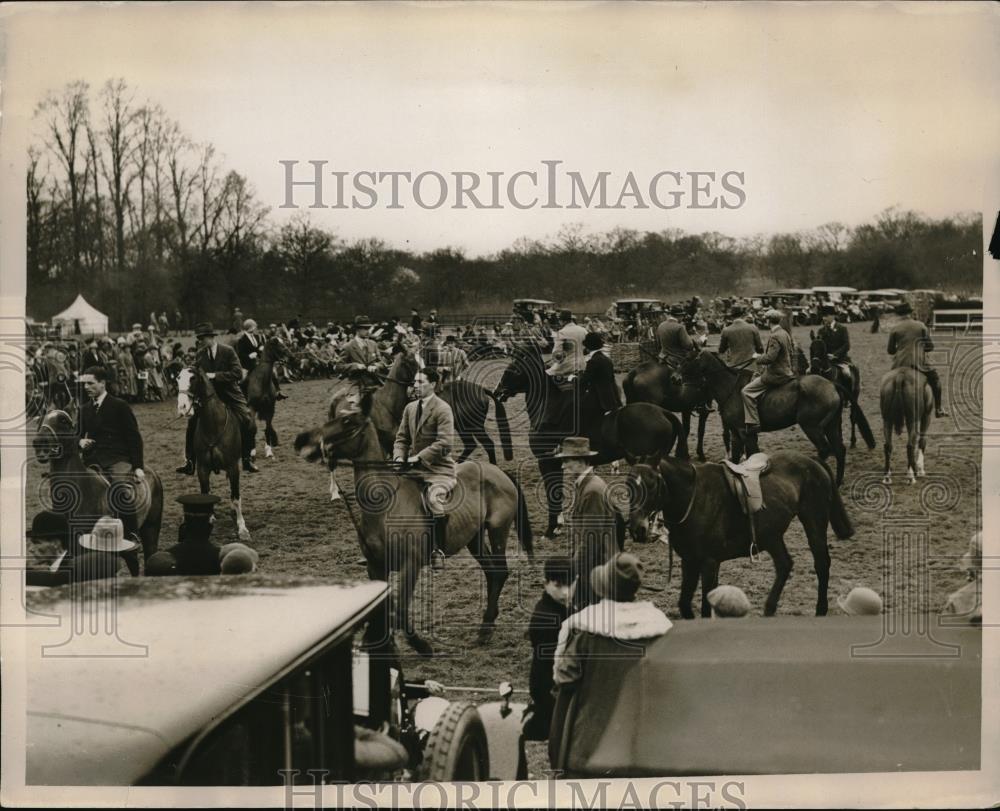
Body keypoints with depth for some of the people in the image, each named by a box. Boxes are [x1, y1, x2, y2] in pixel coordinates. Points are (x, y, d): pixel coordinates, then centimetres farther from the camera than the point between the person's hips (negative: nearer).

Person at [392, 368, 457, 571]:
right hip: (414, 468, 7)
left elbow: (443, 444, -16)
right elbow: (402, 438, 15)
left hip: (438, 469, -7)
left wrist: (418, 457, -19)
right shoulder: (410, 408, 13)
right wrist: (399, 457, -4)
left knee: (434, 498, -32)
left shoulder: (443, 409, -8)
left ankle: (438, 551, -22)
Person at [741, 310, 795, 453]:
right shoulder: (785, 334, 12)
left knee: (747, 391, -13)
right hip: (786, 371, 11)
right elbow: (790, 354, 23)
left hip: (775, 375, -11)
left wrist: (758, 358, -10)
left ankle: (753, 423, -18)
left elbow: (770, 357, -28)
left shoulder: (774, 337, -19)